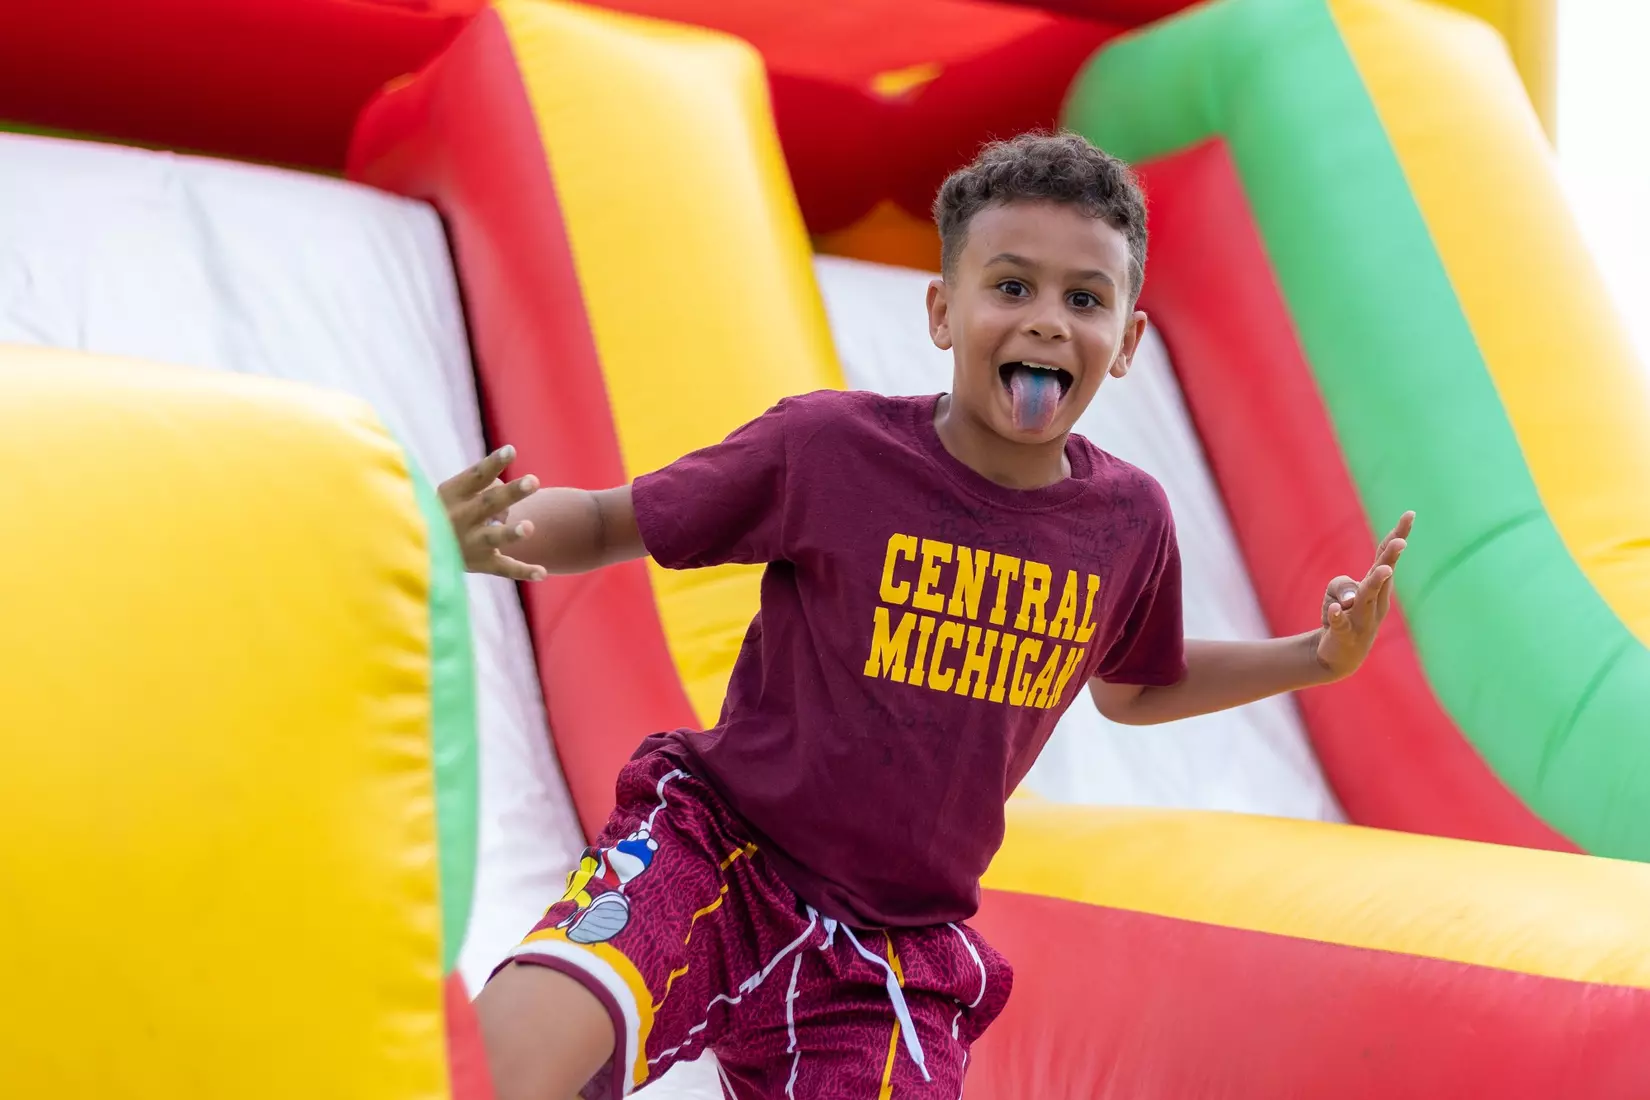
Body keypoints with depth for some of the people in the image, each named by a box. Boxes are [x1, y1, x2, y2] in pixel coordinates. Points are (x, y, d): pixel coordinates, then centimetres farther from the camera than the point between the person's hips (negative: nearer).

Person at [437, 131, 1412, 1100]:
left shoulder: (1130, 520, 1)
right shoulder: (827, 447, -13)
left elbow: (1132, 688, 22)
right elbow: (610, 523, -2)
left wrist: (1320, 656, 13)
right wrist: (490, 537, -23)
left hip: (893, 951, 4)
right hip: (719, 851, -4)